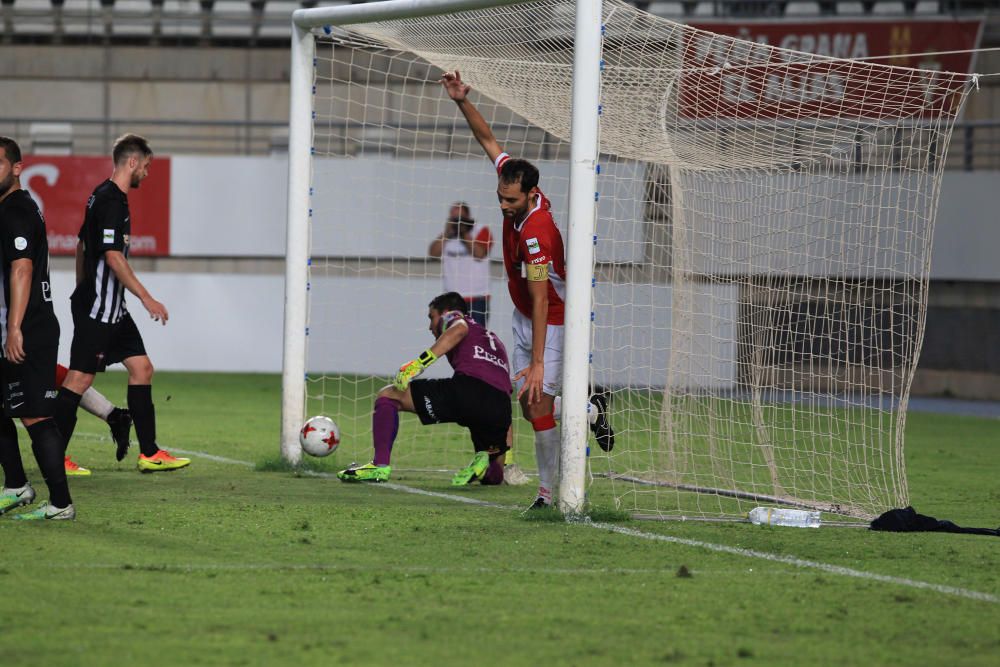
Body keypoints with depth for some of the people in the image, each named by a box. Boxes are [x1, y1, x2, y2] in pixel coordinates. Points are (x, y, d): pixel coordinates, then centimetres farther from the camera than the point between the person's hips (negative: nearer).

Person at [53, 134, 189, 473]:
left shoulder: (102, 196, 14)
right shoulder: (111, 201, -17)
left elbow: (82, 245, 22)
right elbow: (113, 257, -22)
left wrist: (83, 290, 27)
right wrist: (147, 298, -20)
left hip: (111, 309, 11)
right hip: (98, 308, -11)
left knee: (142, 368, 9)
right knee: (79, 379, -7)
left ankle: (149, 454, 11)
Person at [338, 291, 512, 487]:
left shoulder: (451, 317, 22)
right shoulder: (495, 341, 40)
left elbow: (459, 329, -7)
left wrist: (419, 362, -13)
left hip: (468, 385, -6)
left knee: (387, 396, 10)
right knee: (492, 476, 28)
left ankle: (380, 465, -8)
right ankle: (484, 464, -10)